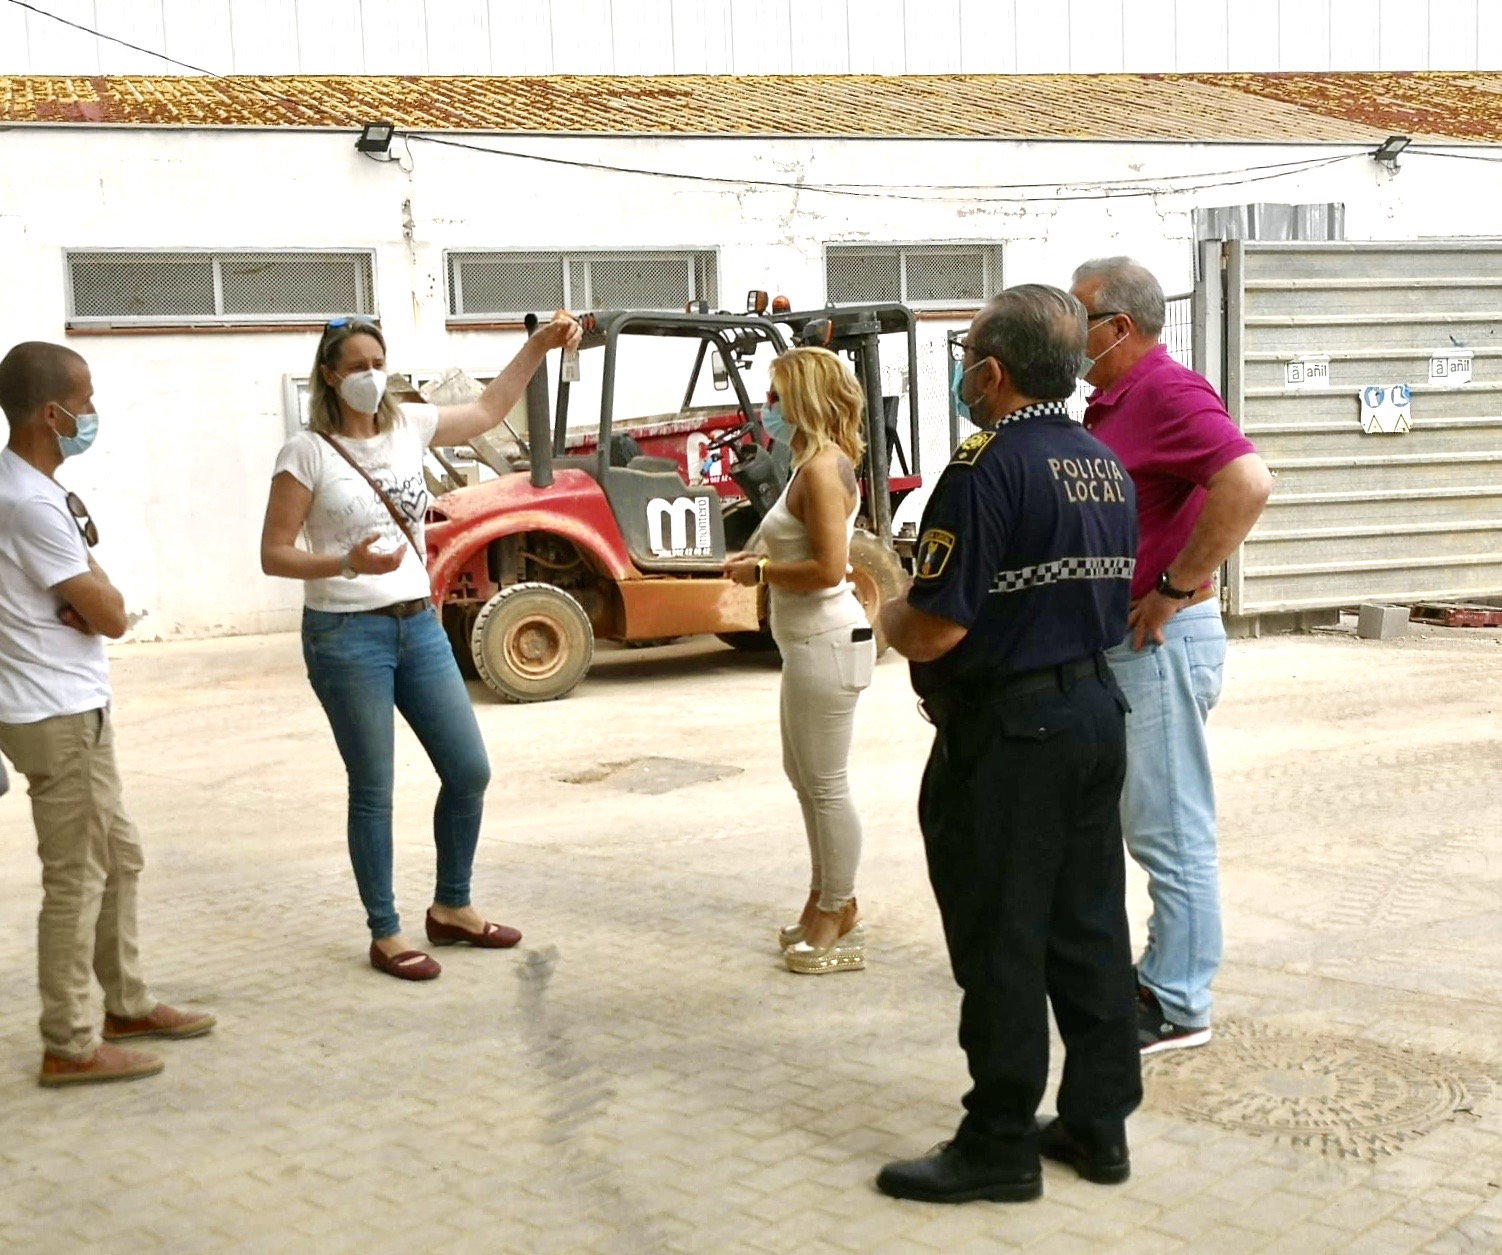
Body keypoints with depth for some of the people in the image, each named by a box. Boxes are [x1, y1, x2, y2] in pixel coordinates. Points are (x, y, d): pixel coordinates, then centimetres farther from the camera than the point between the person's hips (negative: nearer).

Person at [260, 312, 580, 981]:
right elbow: (274, 555, -10)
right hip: (346, 636, -6)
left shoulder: (407, 427, 6)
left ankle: (451, 908, 28)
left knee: (469, 770, 8)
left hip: (419, 625, 6)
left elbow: (486, 411, 21)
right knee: (373, 791, 2)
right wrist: (348, 563, -26)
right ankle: (386, 936, 16)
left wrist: (540, 345, 14)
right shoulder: (308, 451, -10)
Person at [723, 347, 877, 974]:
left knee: (825, 786, 0)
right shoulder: (812, 464, 12)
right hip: (810, 642, 11)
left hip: (827, 644, -11)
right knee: (805, 776, 20)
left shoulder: (821, 469, -18)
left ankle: (838, 923, 12)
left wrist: (760, 573, -13)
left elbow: (828, 568, -25)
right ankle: (827, 903, 33)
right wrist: (761, 560, 5)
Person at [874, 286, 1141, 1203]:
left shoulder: (988, 469, -18)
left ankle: (1000, 1145, 12)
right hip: (1096, 711, 9)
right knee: (1090, 926, 15)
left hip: (1007, 731, -8)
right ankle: (1099, 1121, 25)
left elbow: (934, 631, -22)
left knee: (1001, 944, 2)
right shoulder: (1107, 467, 8)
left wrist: (887, 610, -2)